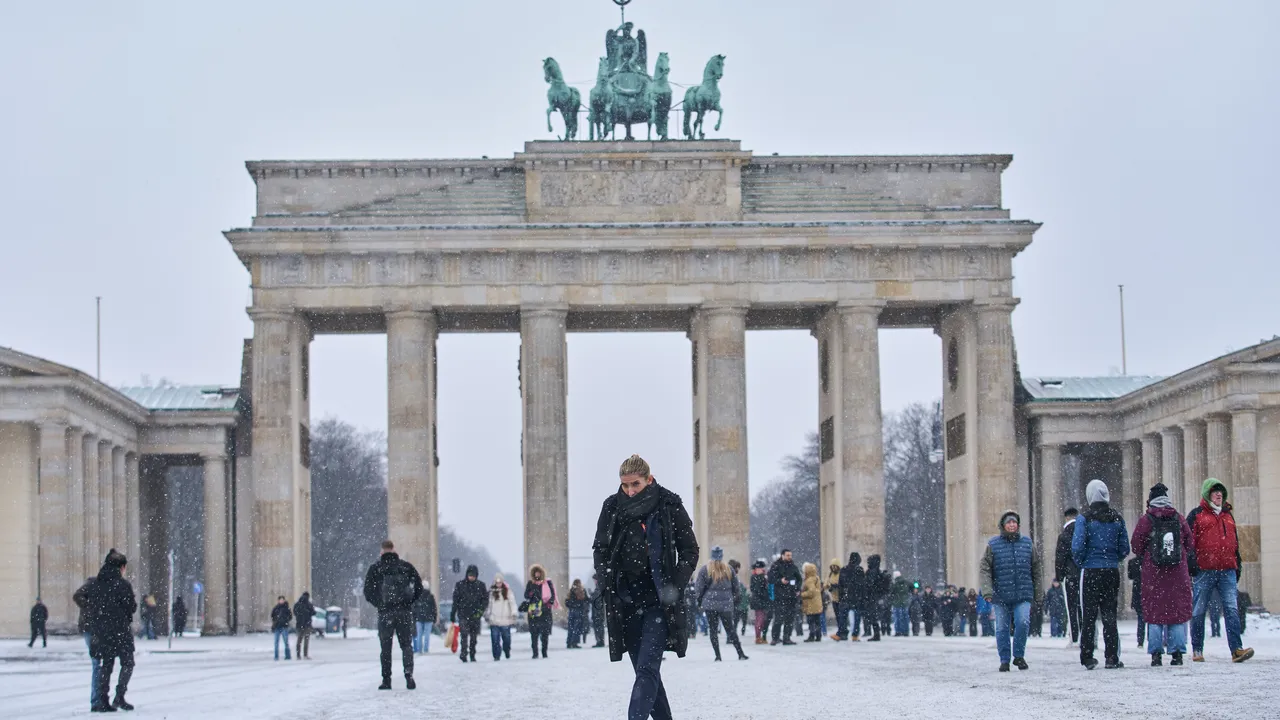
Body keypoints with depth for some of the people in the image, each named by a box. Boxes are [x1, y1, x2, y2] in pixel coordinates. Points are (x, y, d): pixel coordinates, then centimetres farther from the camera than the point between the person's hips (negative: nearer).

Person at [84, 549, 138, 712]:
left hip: (99, 631, 5)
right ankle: (119, 697, -7)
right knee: (127, 663, 7)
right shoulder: (123, 584, -11)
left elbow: (87, 607, 5)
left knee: (106, 665, 12)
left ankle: (102, 700, 7)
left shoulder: (94, 584, 5)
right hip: (119, 630, -5)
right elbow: (131, 608, -9)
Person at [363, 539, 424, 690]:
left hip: (385, 612, -1)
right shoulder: (406, 566, 4)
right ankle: (408, 674, -11)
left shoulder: (375, 568, 0)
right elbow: (419, 587, 4)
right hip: (405, 612, 1)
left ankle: (386, 680, 5)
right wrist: (409, 602, 12)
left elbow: (368, 592, -1)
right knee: (406, 645, 8)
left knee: (386, 647, 7)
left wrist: (379, 604, 12)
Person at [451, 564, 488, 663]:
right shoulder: (460, 585, 2)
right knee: (464, 634, -18)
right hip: (463, 615, -2)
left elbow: (485, 599, 8)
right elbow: (455, 601, 4)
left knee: (474, 637, 6)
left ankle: (472, 655, 16)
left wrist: (480, 610, -8)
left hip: (475, 615, 2)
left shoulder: (480, 585, 6)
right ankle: (463, 653, -21)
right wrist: (452, 616, 2)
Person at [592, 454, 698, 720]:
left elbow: (690, 551, 2)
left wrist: (675, 587, -9)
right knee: (645, 670, 9)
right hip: (626, 602, 4)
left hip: (658, 601, -4)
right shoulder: (612, 508, 3)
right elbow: (600, 550, 12)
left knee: (647, 668, -15)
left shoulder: (670, 507, -4)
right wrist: (609, 584, -2)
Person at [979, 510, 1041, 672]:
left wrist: (1037, 592, 14)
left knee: (1023, 622, -15)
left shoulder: (1027, 543, 8)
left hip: (1023, 595, 1)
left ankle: (1019, 656, 4)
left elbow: (1036, 568, 15)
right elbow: (984, 569, -3)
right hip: (1000, 596, -1)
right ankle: (1004, 660, 16)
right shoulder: (993, 545, 1)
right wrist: (987, 591, -14)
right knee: (1002, 628, 3)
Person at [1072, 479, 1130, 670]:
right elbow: (1125, 549, 4)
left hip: (1090, 573, -3)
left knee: (1089, 616, 4)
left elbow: (1077, 548, -15)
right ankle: (1112, 658, 5)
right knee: (1109, 615, 9)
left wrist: (1080, 562, 3)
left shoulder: (1085, 519, -9)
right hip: (1112, 573, 3)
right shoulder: (1117, 519, 2)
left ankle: (1087, 657, 1)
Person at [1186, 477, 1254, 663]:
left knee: (1232, 609, -9)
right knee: (1198, 611, 2)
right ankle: (1197, 650, 10)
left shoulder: (1228, 516, 21)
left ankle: (1236, 649, -16)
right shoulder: (1196, 515, 5)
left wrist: (1237, 566, 21)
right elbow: (1188, 541, -2)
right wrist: (1192, 563, -14)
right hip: (1204, 571, -4)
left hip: (1227, 571, 4)